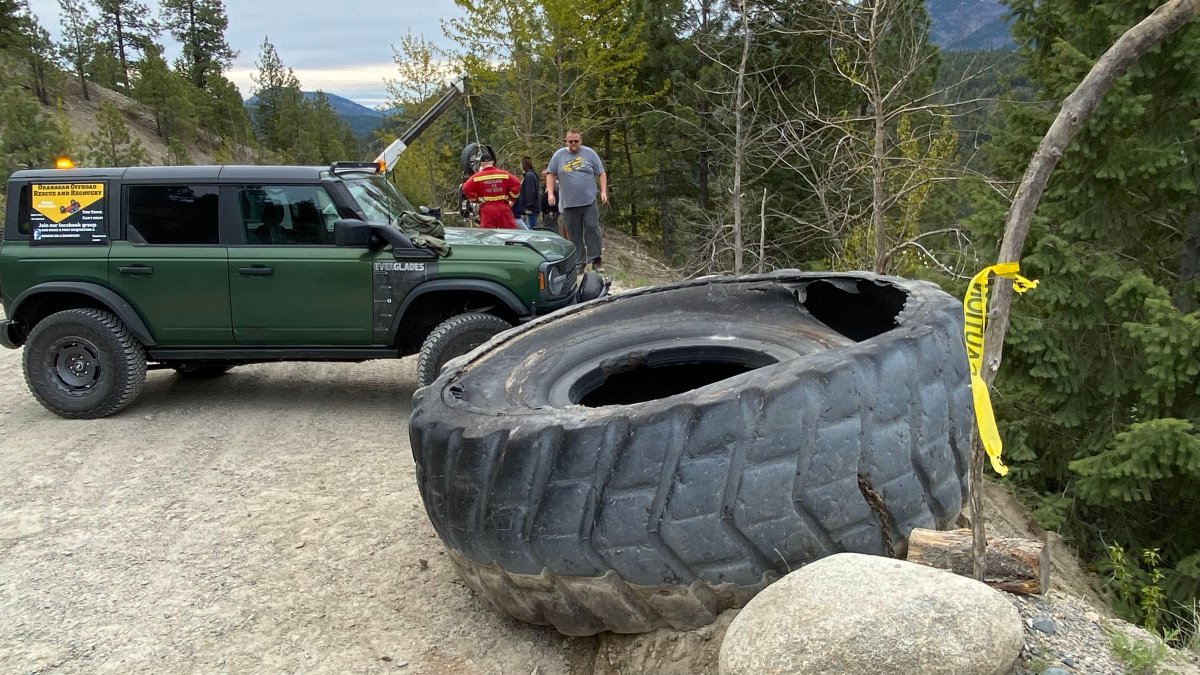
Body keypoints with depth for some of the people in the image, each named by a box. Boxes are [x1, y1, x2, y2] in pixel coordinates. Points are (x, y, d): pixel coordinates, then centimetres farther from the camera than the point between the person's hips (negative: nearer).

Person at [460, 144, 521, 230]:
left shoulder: (477, 176, -4)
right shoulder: (504, 174, 1)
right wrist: (511, 199, 8)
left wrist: (476, 199, 1)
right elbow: (516, 184, -3)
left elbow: (466, 188, -10)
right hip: (503, 208, 2)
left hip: (487, 210, -1)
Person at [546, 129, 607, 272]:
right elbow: (550, 174, 9)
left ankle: (596, 260, -2)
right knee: (574, 234, 5)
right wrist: (550, 193, -2)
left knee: (592, 228, -9)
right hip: (569, 203, 1)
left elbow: (601, 173, 7)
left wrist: (603, 191, -3)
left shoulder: (589, 153, 5)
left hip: (589, 201, -1)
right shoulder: (559, 155, 6)